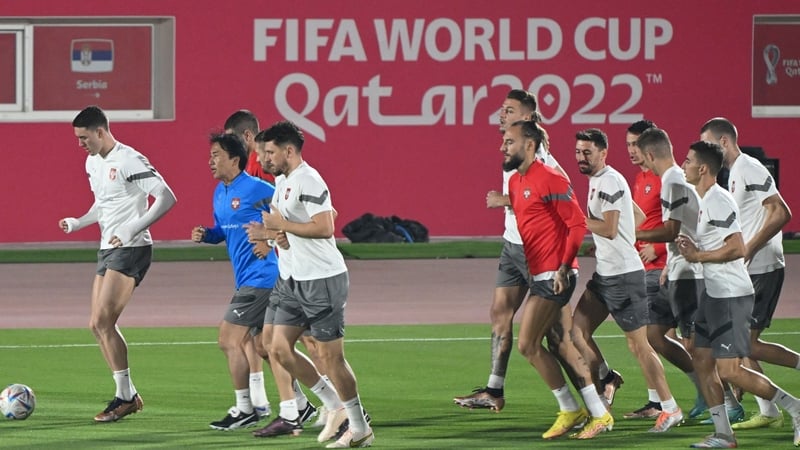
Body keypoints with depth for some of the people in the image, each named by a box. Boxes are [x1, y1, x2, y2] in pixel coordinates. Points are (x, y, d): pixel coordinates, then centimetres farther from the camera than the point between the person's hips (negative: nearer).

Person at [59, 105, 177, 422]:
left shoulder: (128, 161, -15)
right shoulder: (92, 162, 13)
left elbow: (166, 197, -19)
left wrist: (132, 229, -24)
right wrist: (77, 223, 10)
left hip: (131, 250, -10)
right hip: (108, 249, 10)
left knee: (104, 320, -15)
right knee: (98, 325, 6)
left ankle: (125, 396, -7)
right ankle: (128, 395, 14)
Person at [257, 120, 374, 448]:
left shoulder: (308, 182, -17)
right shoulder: (283, 182, 14)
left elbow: (324, 227, -26)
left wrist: (282, 225, -19)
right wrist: (273, 236, 8)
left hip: (323, 279, -10)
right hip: (296, 280, 10)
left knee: (330, 356, -5)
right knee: (280, 349, 5)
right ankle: (335, 406, 16)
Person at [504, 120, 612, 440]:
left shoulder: (549, 179, -14)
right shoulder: (515, 182, 13)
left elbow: (577, 224, -16)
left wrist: (564, 266, -20)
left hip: (553, 277, -9)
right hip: (538, 276, 9)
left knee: (528, 344, -8)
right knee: (562, 345, 10)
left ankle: (570, 410, 2)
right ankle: (598, 414, 14)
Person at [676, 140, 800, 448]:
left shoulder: (718, 201, -18)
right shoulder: (706, 201, 14)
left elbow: (737, 249, -25)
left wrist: (698, 256, -17)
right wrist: (693, 248, 9)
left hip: (731, 295, -11)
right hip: (715, 293, 11)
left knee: (729, 371, -10)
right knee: (702, 360, 9)